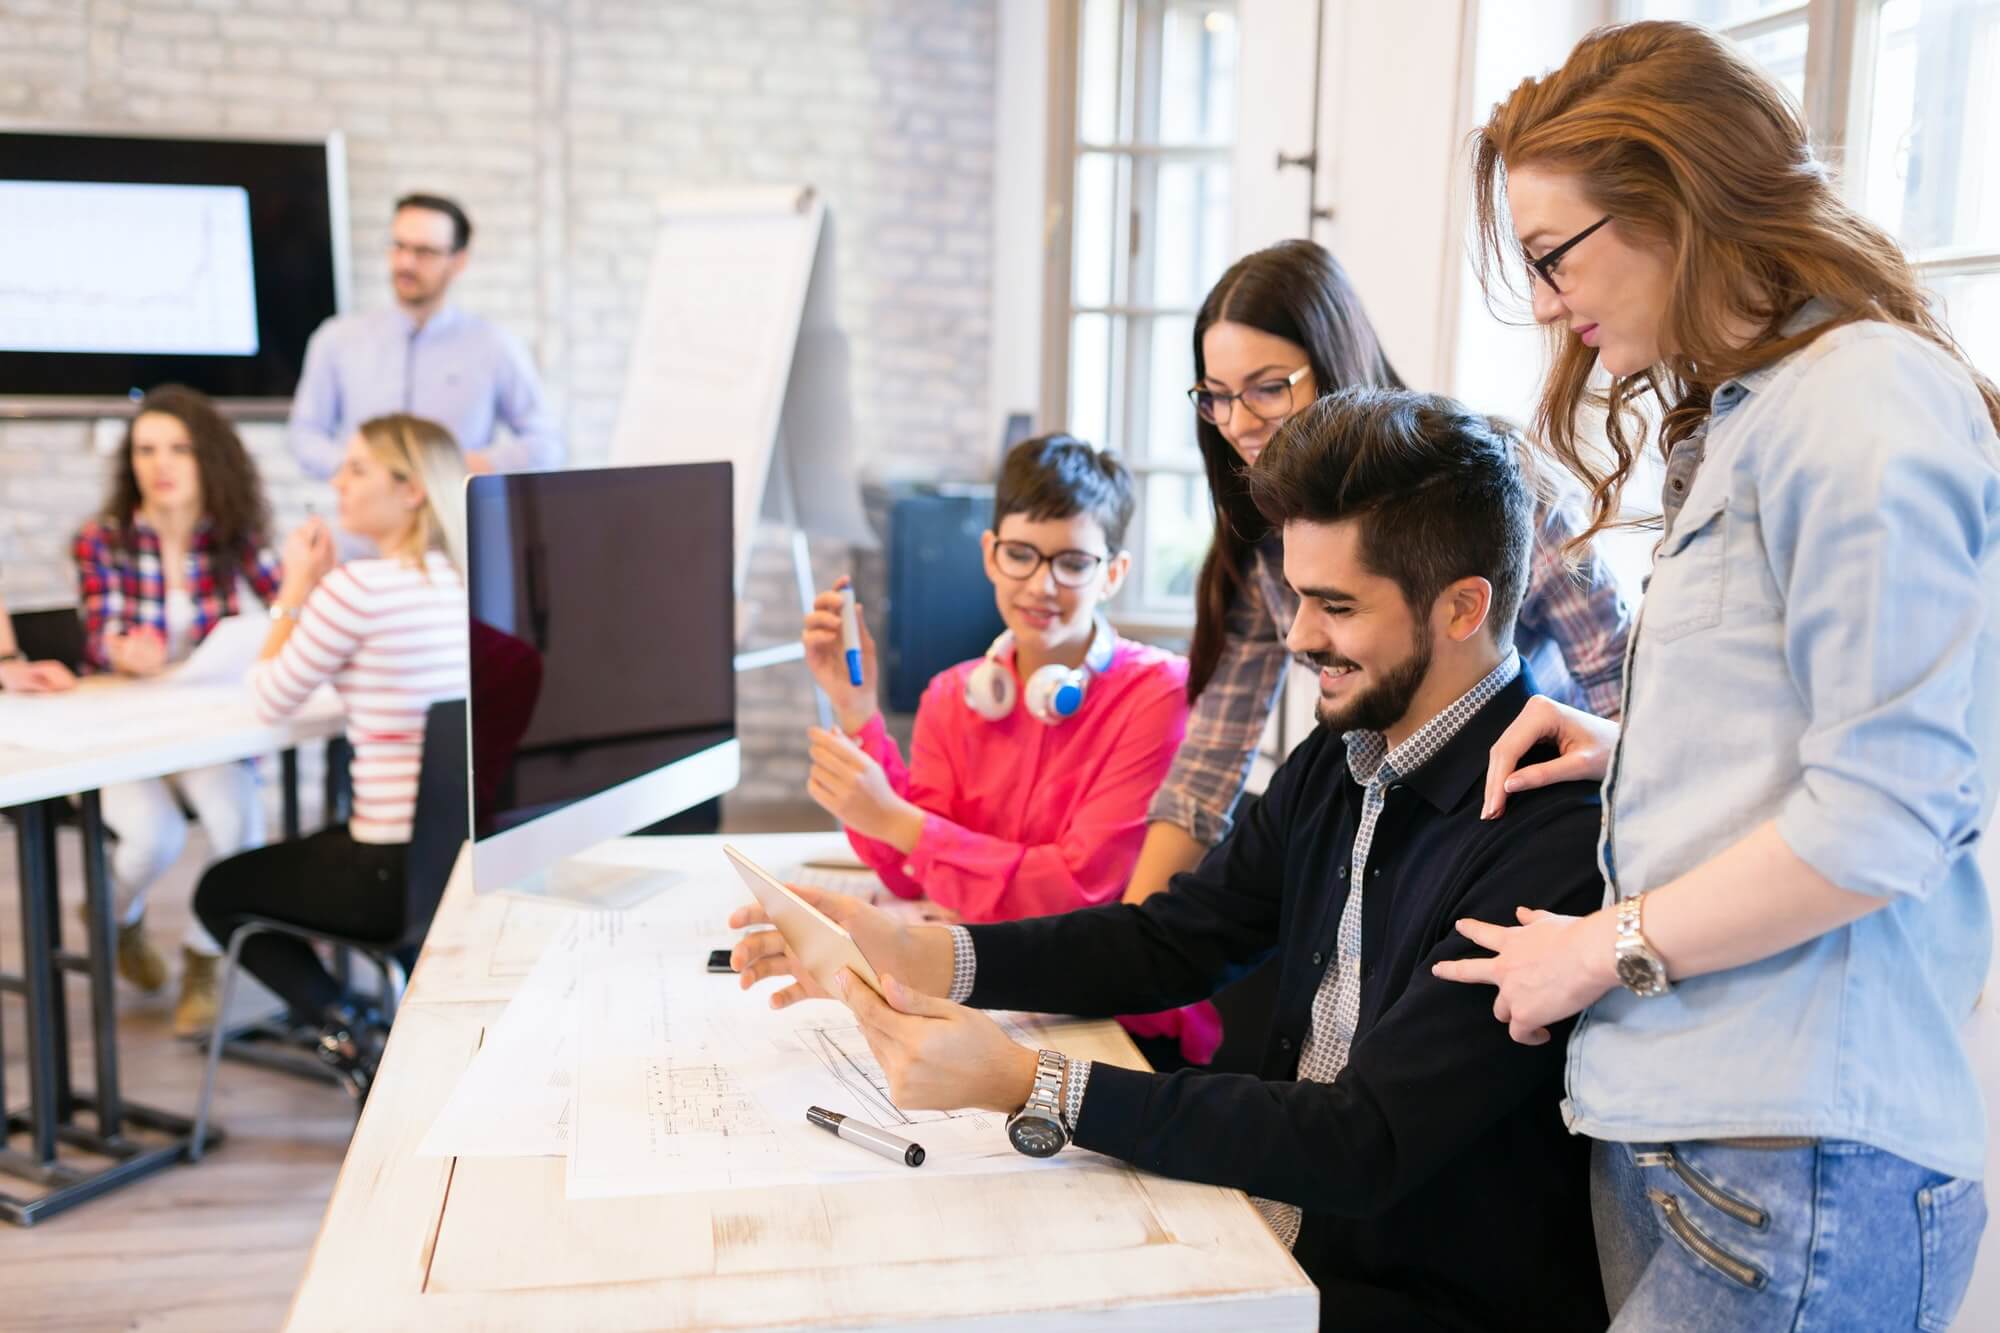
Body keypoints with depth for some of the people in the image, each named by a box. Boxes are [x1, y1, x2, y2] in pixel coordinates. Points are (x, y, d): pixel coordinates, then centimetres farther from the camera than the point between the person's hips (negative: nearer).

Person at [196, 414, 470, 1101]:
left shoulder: (360, 587, -17)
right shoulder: (472, 582, 5)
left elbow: (271, 697, -3)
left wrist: (296, 588, 6)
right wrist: (319, 589, 14)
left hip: (401, 869, -7)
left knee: (220, 891, 20)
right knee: (313, 847, 37)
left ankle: (346, 1035, 6)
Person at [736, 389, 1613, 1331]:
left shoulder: (1558, 840, -25)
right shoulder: (1342, 755, 1)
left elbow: (1366, 1147, -27)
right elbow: (1171, 940, 5)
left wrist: (1025, 1084, -30)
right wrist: (923, 955, -8)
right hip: (1271, 1228, 6)